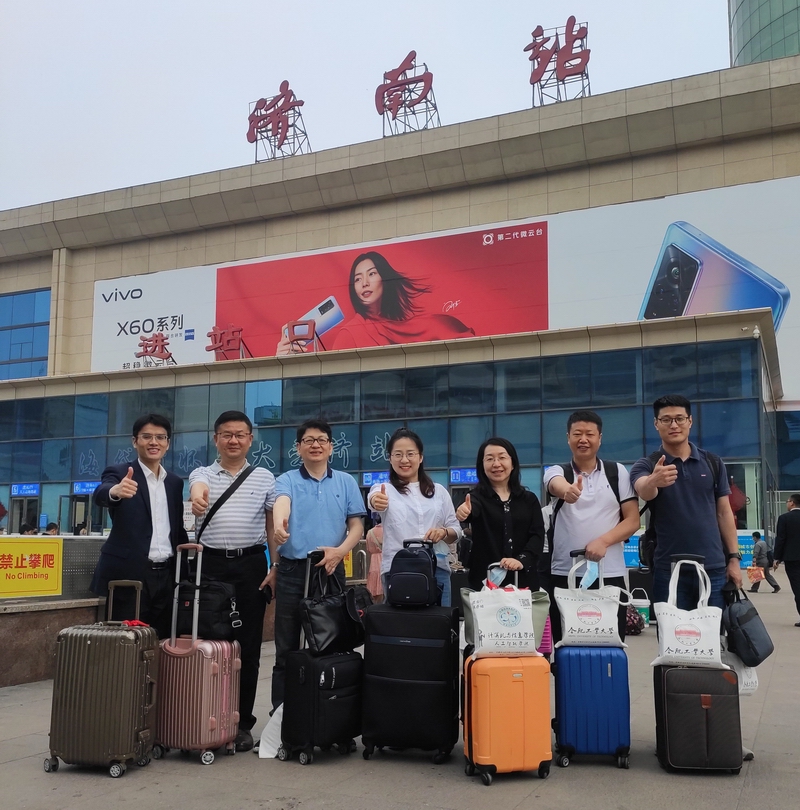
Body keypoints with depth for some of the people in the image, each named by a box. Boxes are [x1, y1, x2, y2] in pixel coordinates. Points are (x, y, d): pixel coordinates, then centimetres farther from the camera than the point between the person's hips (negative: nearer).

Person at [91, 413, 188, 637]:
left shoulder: (175, 482, 13)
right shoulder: (119, 473, -2)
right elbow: (100, 495, -24)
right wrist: (115, 491, -47)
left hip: (166, 576, 5)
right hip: (128, 575, -5)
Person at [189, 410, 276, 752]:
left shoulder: (265, 478, 8)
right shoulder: (202, 474, 5)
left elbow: (273, 525, 10)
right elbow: (199, 486, -21)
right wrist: (197, 496, -46)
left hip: (251, 564, 1)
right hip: (211, 563, 0)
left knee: (248, 646, 4)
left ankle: (242, 723, 15)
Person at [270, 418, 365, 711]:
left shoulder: (346, 482, 9)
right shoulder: (287, 480, 2)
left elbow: (357, 526, 5)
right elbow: (282, 503, -21)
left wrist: (340, 550, -15)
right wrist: (279, 523, -45)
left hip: (331, 570, 1)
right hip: (292, 571, -1)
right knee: (287, 649, 5)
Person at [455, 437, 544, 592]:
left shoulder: (529, 499, 8)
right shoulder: (477, 496, 0)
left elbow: (538, 535, 0)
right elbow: (473, 509, -23)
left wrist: (522, 560, -18)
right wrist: (465, 511, -47)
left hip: (523, 579, 2)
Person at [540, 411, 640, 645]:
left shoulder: (618, 472, 7)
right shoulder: (557, 472, 4)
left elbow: (633, 520, 3)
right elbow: (557, 485, -22)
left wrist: (604, 540, -14)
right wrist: (567, 491, -47)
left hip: (610, 576, 0)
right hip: (564, 576, 0)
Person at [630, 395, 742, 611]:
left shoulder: (713, 462, 7)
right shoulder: (646, 465, -1)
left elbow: (724, 512, 11)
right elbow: (644, 491, -24)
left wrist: (734, 557, 4)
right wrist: (654, 481, -47)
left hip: (713, 568, 2)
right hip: (669, 570, -2)